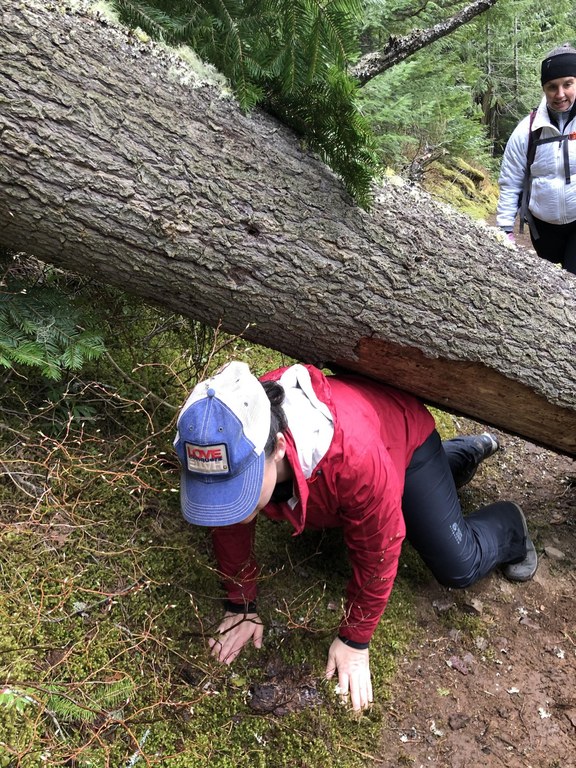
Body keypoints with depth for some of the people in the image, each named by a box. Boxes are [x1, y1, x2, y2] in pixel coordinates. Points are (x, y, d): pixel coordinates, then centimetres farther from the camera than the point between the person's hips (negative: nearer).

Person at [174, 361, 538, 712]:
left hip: (403, 434, -5)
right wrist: (242, 607, -8)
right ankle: (467, 451, 47)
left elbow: (377, 553, -34)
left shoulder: (355, 455, -51)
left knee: (458, 567, -6)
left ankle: (508, 526, 31)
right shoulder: (221, 450, -37)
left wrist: (354, 641, -21)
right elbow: (230, 530, -16)